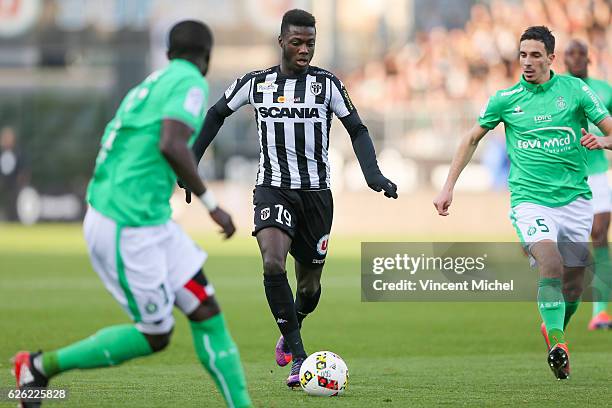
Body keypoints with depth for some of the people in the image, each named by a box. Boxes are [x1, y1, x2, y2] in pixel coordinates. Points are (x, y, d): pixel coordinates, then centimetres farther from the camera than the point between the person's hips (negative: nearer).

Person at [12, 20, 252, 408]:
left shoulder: (152, 84, 17)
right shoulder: (191, 83, -10)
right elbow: (171, 145, -26)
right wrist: (211, 202, -18)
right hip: (130, 230, -9)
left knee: (206, 309, 4)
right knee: (155, 336, 1)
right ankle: (41, 366, 11)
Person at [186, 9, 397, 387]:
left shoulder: (326, 83, -2)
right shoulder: (255, 83, 1)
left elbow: (357, 129, 0)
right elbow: (216, 114, 16)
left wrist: (373, 173, -16)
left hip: (316, 192, 1)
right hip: (273, 189, -1)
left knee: (309, 283, 9)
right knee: (273, 264, -27)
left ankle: (289, 333, 43)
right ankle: (298, 356, -22)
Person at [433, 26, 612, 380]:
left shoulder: (574, 89, 1)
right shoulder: (505, 99, 3)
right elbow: (473, 139, 16)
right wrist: (449, 187, 11)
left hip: (575, 200, 2)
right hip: (530, 200, -2)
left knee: (573, 284, 8)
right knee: (550, 265, -27)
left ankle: (554, 331, 37)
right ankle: (557, 344, -28)